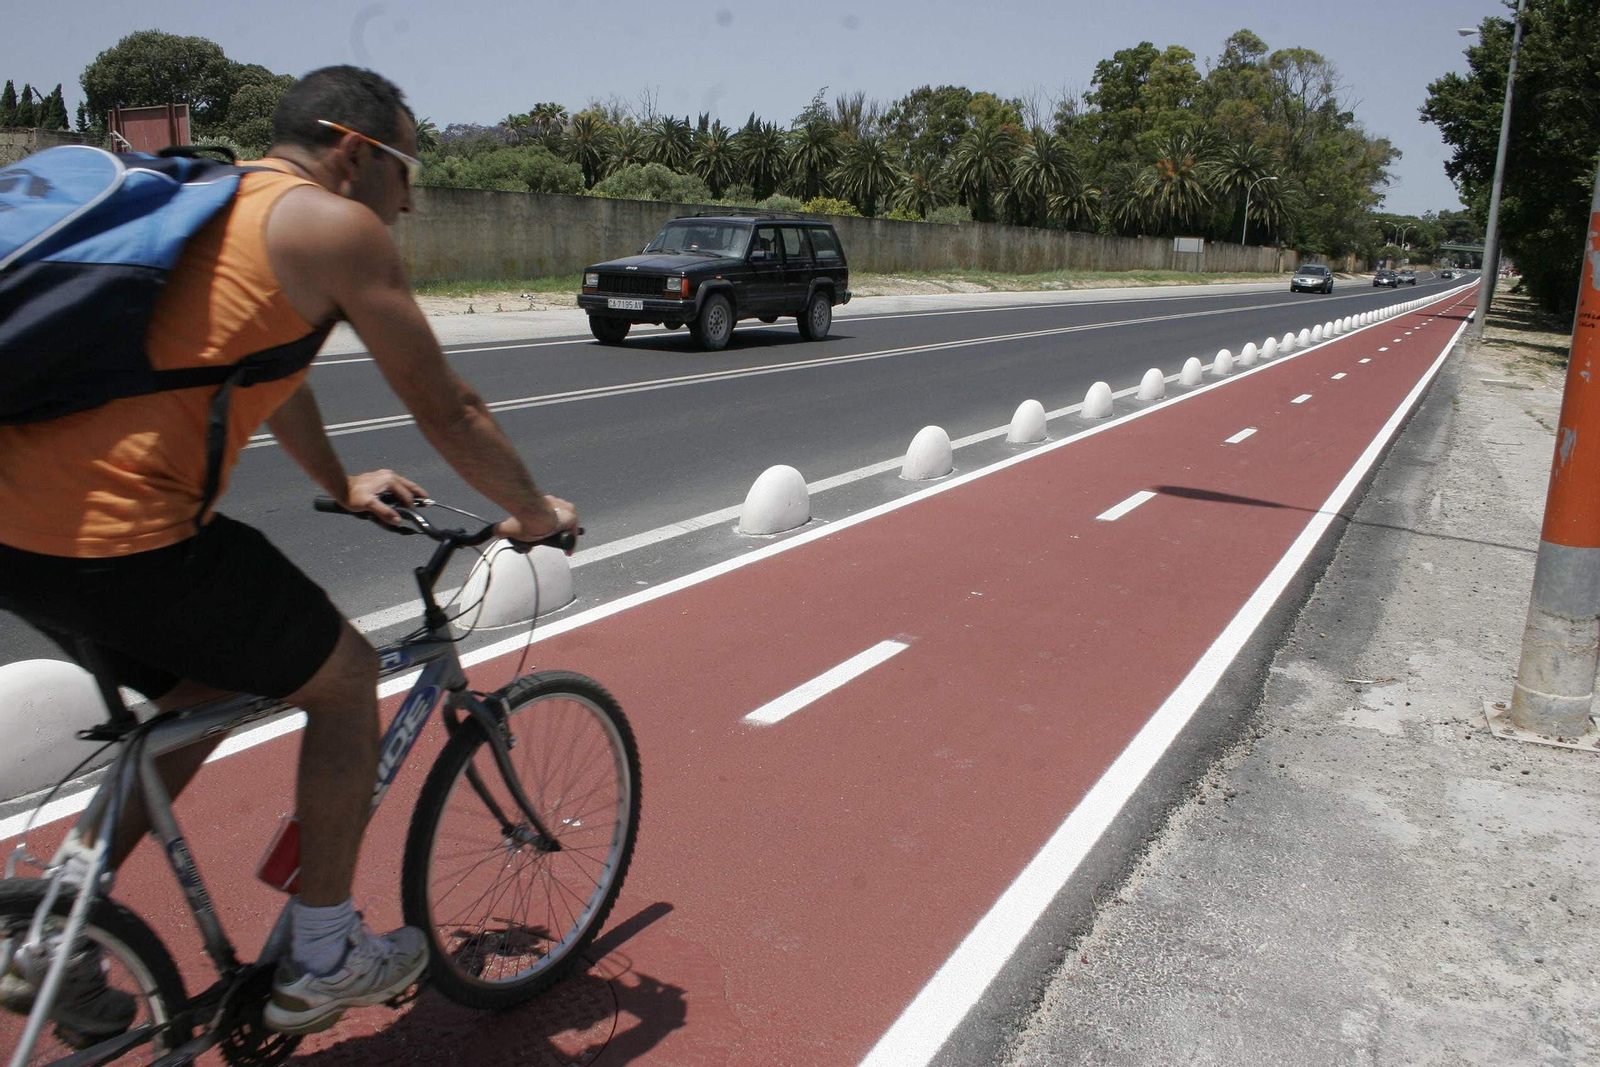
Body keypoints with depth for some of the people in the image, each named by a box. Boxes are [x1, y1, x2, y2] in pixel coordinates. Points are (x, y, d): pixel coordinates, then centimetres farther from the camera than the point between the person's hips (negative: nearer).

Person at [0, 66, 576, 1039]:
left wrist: (341, 485, 46)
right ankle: (320, 961, 20)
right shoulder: (334, 224, -4)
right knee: (346, 678, 10)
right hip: (121, 532, -9)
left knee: (204, 693, 27)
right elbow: (447, 411, -1)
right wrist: (537, 512, 14)